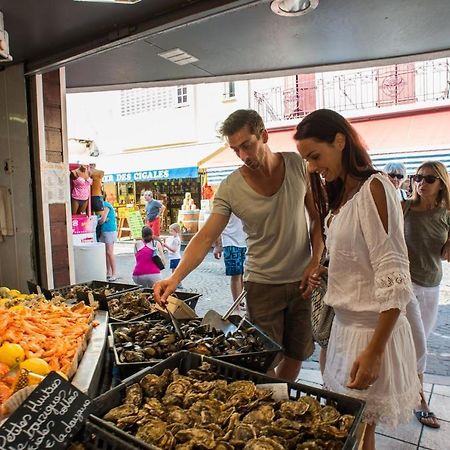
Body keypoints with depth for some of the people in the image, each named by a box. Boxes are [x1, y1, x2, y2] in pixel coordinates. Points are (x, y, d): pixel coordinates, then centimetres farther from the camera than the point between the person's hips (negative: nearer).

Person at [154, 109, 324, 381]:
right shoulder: (230, 188, -12)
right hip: (263, 284, -2)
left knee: (296, 355, 14)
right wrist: (175, 278, -27)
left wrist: (316, 262, -7)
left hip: (302, 280, 2)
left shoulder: (298, 165, -6)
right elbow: (205, 239, -15)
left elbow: (318, 217, 2)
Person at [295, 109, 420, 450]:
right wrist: (322, 272, -1)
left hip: (371, 329, -7)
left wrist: (374, 352, -21)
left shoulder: (373, 188, -16)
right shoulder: (343, 194, 11)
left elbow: (394, 280, -20)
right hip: (345, 322, 7)